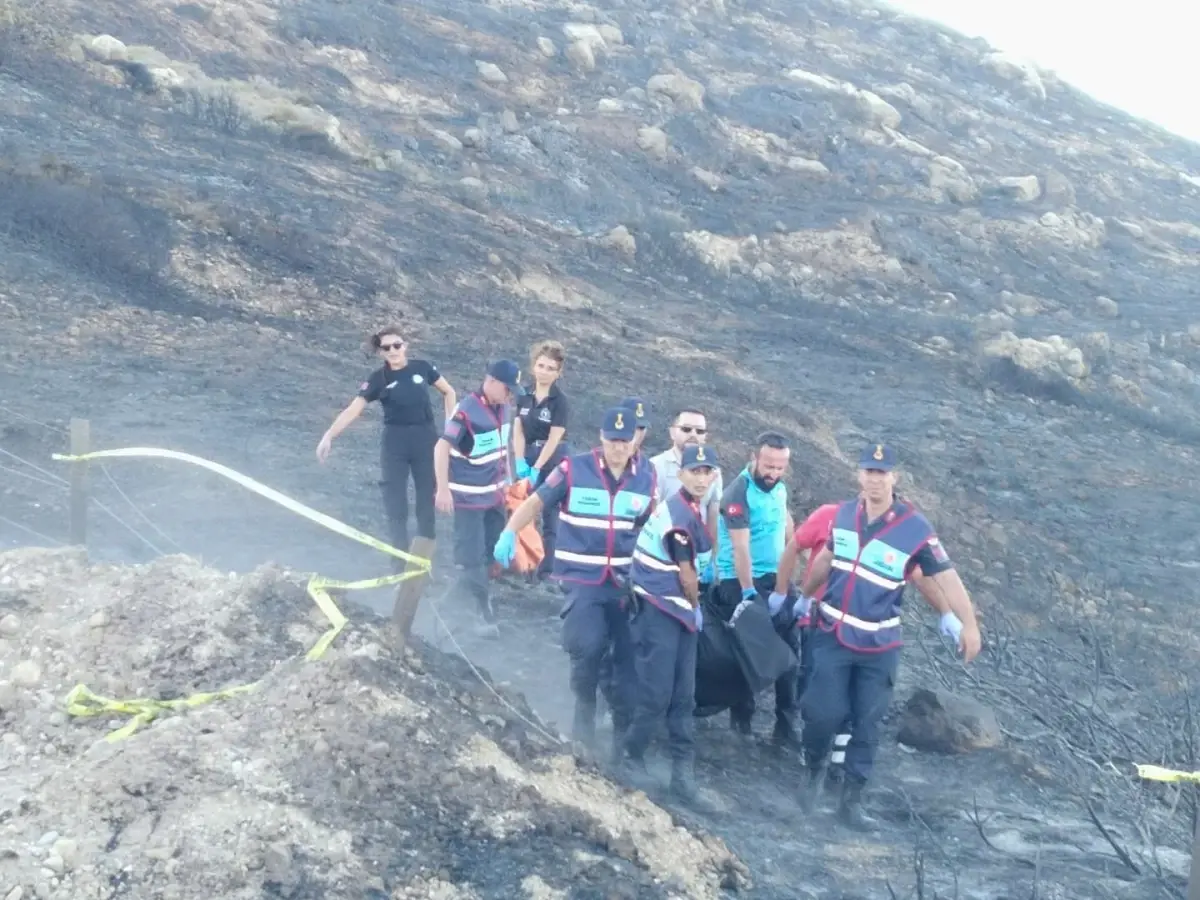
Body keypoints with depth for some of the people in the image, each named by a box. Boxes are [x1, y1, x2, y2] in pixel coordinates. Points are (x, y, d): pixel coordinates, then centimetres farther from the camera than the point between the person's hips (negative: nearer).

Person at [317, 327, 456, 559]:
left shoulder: (423, 368, -3)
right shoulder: (378, 379, -6)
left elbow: (448, 392, 11)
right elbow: (353, 410, -14)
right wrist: (329, 436, -26)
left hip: (425, 440, 1)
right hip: (394, 443, -1)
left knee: (427, 499, 7)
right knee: (394, 504, -1)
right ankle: (401, 563, 8)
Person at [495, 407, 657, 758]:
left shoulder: (646, 478, 2)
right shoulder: (574, 469, -8)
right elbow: (535, 502, -1)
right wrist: (509, 533, -17)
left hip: (626, 581, 4)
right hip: (582, 577, -4)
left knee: (630, 654, 6)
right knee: (588, 646, -22)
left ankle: (623, 729, 23)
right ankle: (585, 708, 7)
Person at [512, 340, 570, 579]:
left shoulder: (560, 401, -12)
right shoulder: (525, 396, 2)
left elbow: (554, 439, -15)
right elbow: (518, 430, 0)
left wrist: (537, 468, -17)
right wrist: (520, 462, -12)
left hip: (552, 462, -5)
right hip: (528, 458, 5)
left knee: (550, 517, 1)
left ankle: (547, 570, 5)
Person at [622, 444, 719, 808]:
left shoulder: (694, 506, 7)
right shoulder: (680, 517, -22)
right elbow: (686, 574, -13)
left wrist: (691, 608, 13)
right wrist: (696, 607, 3)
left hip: (679, 608, 9)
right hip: (659, 609, -9)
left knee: (683, 695, 9)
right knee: (656, 693, -4)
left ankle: (683, 772, 13)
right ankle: (633, 758, 17)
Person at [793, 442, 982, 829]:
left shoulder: (915, 528, -15)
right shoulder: (844, 513, -2)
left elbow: (946, 576, -16)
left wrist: (969, 624, -23)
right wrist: (805, 596, 27)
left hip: (879, 645, -2)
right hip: (832, 634, 2)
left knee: (867, 723, 6)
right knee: (823, 712, -4)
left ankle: (852, 799, 18)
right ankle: (813, 773, 24)